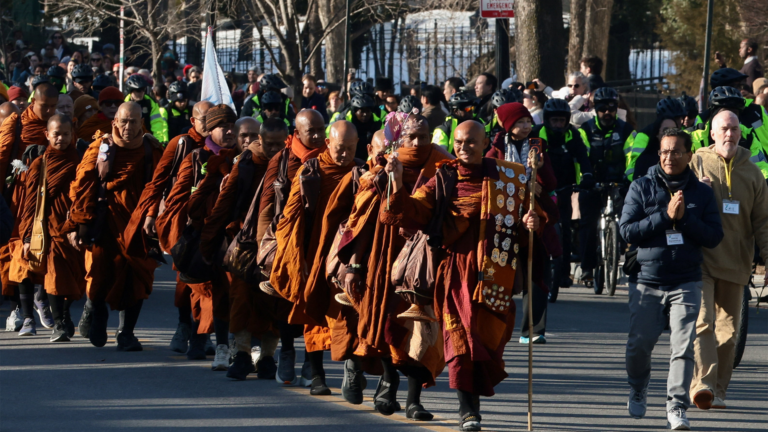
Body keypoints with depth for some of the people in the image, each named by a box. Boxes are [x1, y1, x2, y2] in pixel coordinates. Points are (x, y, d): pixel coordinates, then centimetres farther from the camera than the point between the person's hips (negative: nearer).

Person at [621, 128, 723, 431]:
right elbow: (628, 231, -6)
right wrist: (666, 215, -14)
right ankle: (638, 392, 30)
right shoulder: (642, 187, 3)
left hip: (686, 283, 0)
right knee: (639, 345, 2)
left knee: (683, 347, -11)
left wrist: (685, 218, -13)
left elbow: (714, 236, 1)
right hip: (647, 281, 0)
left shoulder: (701, 192, 7)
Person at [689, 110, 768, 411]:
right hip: (700, 259, -4)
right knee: (703, 321, -17)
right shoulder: (697, 164, 3)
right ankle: (702, 384, -27)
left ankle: (718, 390, 13)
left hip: (736, 262, 4)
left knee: (728, 329, 6)